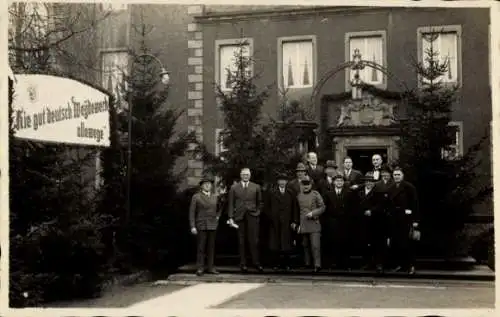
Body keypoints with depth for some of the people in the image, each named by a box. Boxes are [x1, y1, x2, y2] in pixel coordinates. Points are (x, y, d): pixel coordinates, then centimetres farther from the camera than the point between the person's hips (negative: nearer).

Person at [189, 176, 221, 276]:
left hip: (212, 225, 4)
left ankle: (210, 267, 10)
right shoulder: (196, 197, -3)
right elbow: (192, 212, -5)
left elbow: (219, 208, 25)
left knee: (211, 247, 5)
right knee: (200, 248, -3)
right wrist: (192, 227, -11)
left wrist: (217, 217, 8)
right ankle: (200, 268, 2)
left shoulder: (215, 196, 8)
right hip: (201, 225, -4)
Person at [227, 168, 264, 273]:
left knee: (254, 240, -6)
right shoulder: (234, 188, 9)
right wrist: (231, 217, -2)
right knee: (241, 241, 2)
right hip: (239, 217, 0)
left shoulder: (256, 187, 11)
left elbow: (260, 202, 16)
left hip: (252, 216, 0)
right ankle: (243, 264, 7)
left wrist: (257, 212, 4)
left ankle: (256, 263, 2)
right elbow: (230, 204, 6)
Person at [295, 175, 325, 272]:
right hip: (303, 224, 4)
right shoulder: (299, 196, 13)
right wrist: (297, 223, 21)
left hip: (314, 223, -4)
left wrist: (313, 213, -13)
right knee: (305, 245, 9)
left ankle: (317, 265, -13)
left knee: (315, 245, -11)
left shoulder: (316, 194, 1)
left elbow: (322, 207, 0)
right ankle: (307, 263, 20)